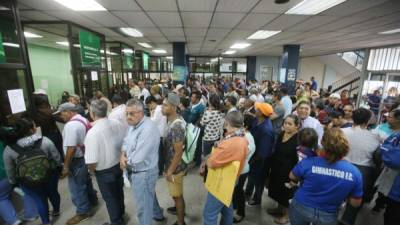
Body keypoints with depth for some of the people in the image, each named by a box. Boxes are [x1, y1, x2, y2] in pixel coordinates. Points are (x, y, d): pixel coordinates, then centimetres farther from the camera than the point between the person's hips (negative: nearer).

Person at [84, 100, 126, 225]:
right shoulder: (117, 123, -13)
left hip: (104, 171, -5)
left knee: (110, 198, 19)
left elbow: (92, 162, -27)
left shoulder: (92, 133, -28)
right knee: (118, 191, 29)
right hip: (119, 164, 6)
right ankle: (121, 213, 54)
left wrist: (91, 169, -4)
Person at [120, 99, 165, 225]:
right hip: (136, 171, 10)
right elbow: (126, 142, 7)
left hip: (143, 173, -9)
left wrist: (126, 160, -11)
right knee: (149, 195, 31)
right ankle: (158, 214, 55)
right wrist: (123, 156, -12)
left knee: (143, 206, 10)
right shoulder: (133, 124, 2)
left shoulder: (148, 129, -30)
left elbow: (137, 158, -30)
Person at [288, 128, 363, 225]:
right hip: (328, 216, 2)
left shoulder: (308, 163, -27)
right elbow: (355, 203, -5)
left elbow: (292, 177, -6)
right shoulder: (355, 172, -19)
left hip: (301, 208, -1)